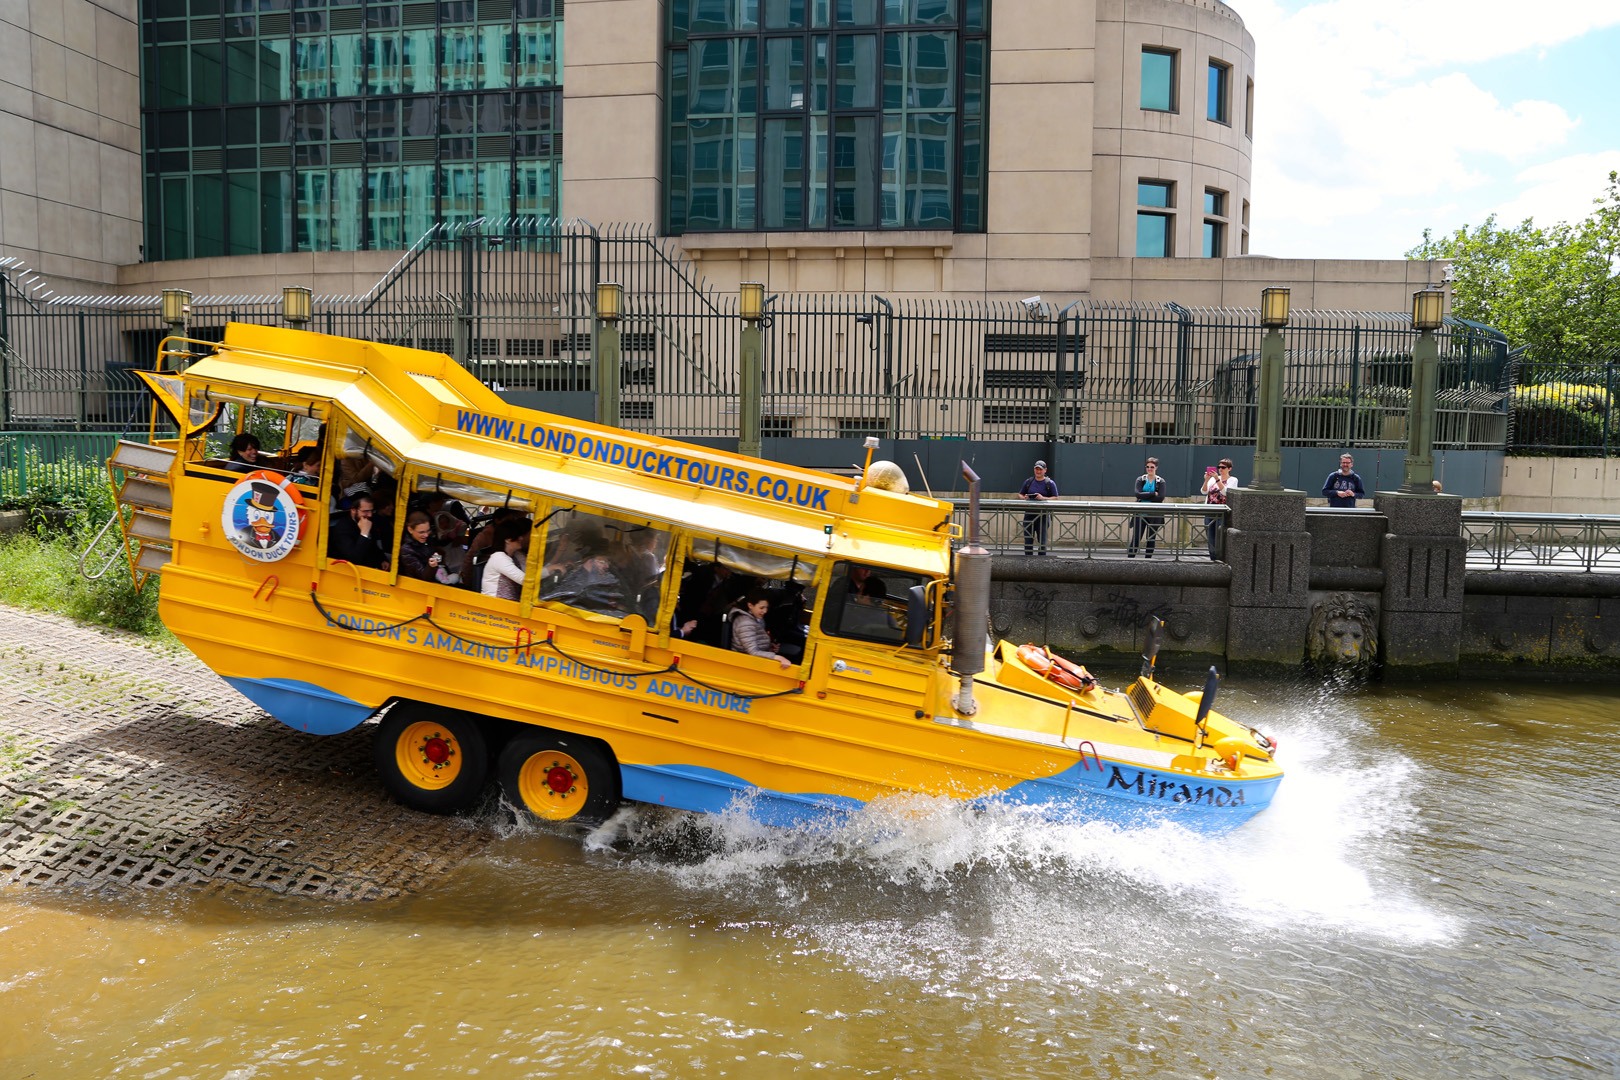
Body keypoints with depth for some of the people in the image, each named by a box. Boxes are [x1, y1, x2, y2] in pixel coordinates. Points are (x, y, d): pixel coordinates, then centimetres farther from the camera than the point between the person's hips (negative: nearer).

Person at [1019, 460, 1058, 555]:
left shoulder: (1050, 483, 2)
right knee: (1028, 540, 5)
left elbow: (1055, 498, -3)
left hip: (1043, 515, -3)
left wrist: (1043, 498, -17)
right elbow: (1020, 494, 18)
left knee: (1042, 541, -2)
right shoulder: (1029, 482, 12)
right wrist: (1023, 497, -5)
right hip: (1029, 514, 3)